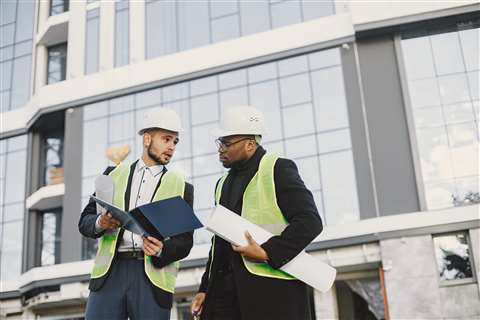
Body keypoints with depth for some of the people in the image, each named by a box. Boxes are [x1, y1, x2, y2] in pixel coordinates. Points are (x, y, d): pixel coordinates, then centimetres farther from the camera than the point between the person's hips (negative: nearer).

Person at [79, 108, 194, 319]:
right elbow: (85, 221, 12)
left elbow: (185, 241, 7)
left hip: (152, 276, -1)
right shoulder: (113, 174, 15)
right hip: (110, 271, 1)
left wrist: (162, 250, -14)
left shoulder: (181, 187, 11)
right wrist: (100, 223, -11)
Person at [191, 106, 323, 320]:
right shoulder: (224, 182, 21)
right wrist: (205, 289, 17)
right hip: (226, 289, 7)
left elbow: (310, 221, -11)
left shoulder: (278, 169, -2)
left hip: (271, 288, -6)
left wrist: (267, 252, -20)